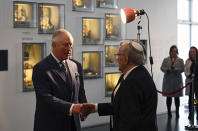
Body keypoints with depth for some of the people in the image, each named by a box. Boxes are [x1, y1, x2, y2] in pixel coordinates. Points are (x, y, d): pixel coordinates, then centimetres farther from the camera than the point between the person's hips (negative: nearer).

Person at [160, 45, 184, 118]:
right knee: (168, 97, 1)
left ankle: (177, 112, 10)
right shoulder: (165, 60, 10)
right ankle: (169, 112, 10)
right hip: (168, 81, 0)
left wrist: (176, 70, -18)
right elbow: (162, 68, 1)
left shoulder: (180, 60, 9)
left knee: (177, 97, 2)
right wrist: (167, 69, -17)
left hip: (177, 81, 0)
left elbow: (182, 68, -1)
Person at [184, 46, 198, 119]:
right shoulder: (188, 61, 10)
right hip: (190, 81, 3)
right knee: (190, 97, 9)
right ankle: (190, 113, 16)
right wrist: (189, 75, -12)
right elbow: (185, 71, 6)